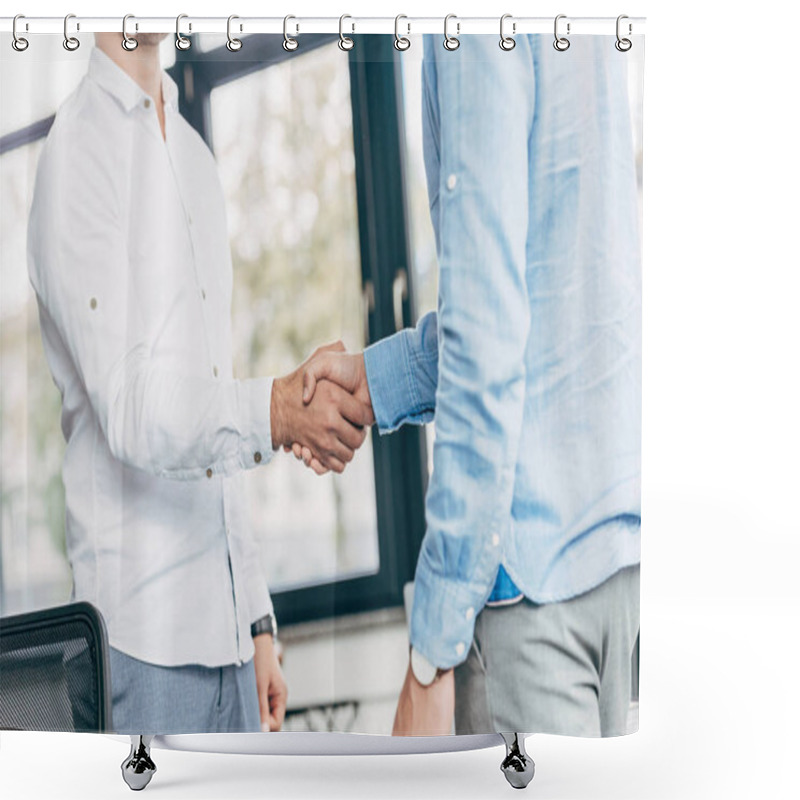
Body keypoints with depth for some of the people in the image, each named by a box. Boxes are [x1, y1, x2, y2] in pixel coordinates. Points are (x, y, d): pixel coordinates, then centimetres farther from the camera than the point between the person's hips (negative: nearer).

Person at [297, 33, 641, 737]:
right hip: (618, 524, 9)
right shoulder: (591, 42, 12)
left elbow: (487, 344, -19)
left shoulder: (474, 41, -14)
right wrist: (378, 375, 23)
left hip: (529, 547, -9)